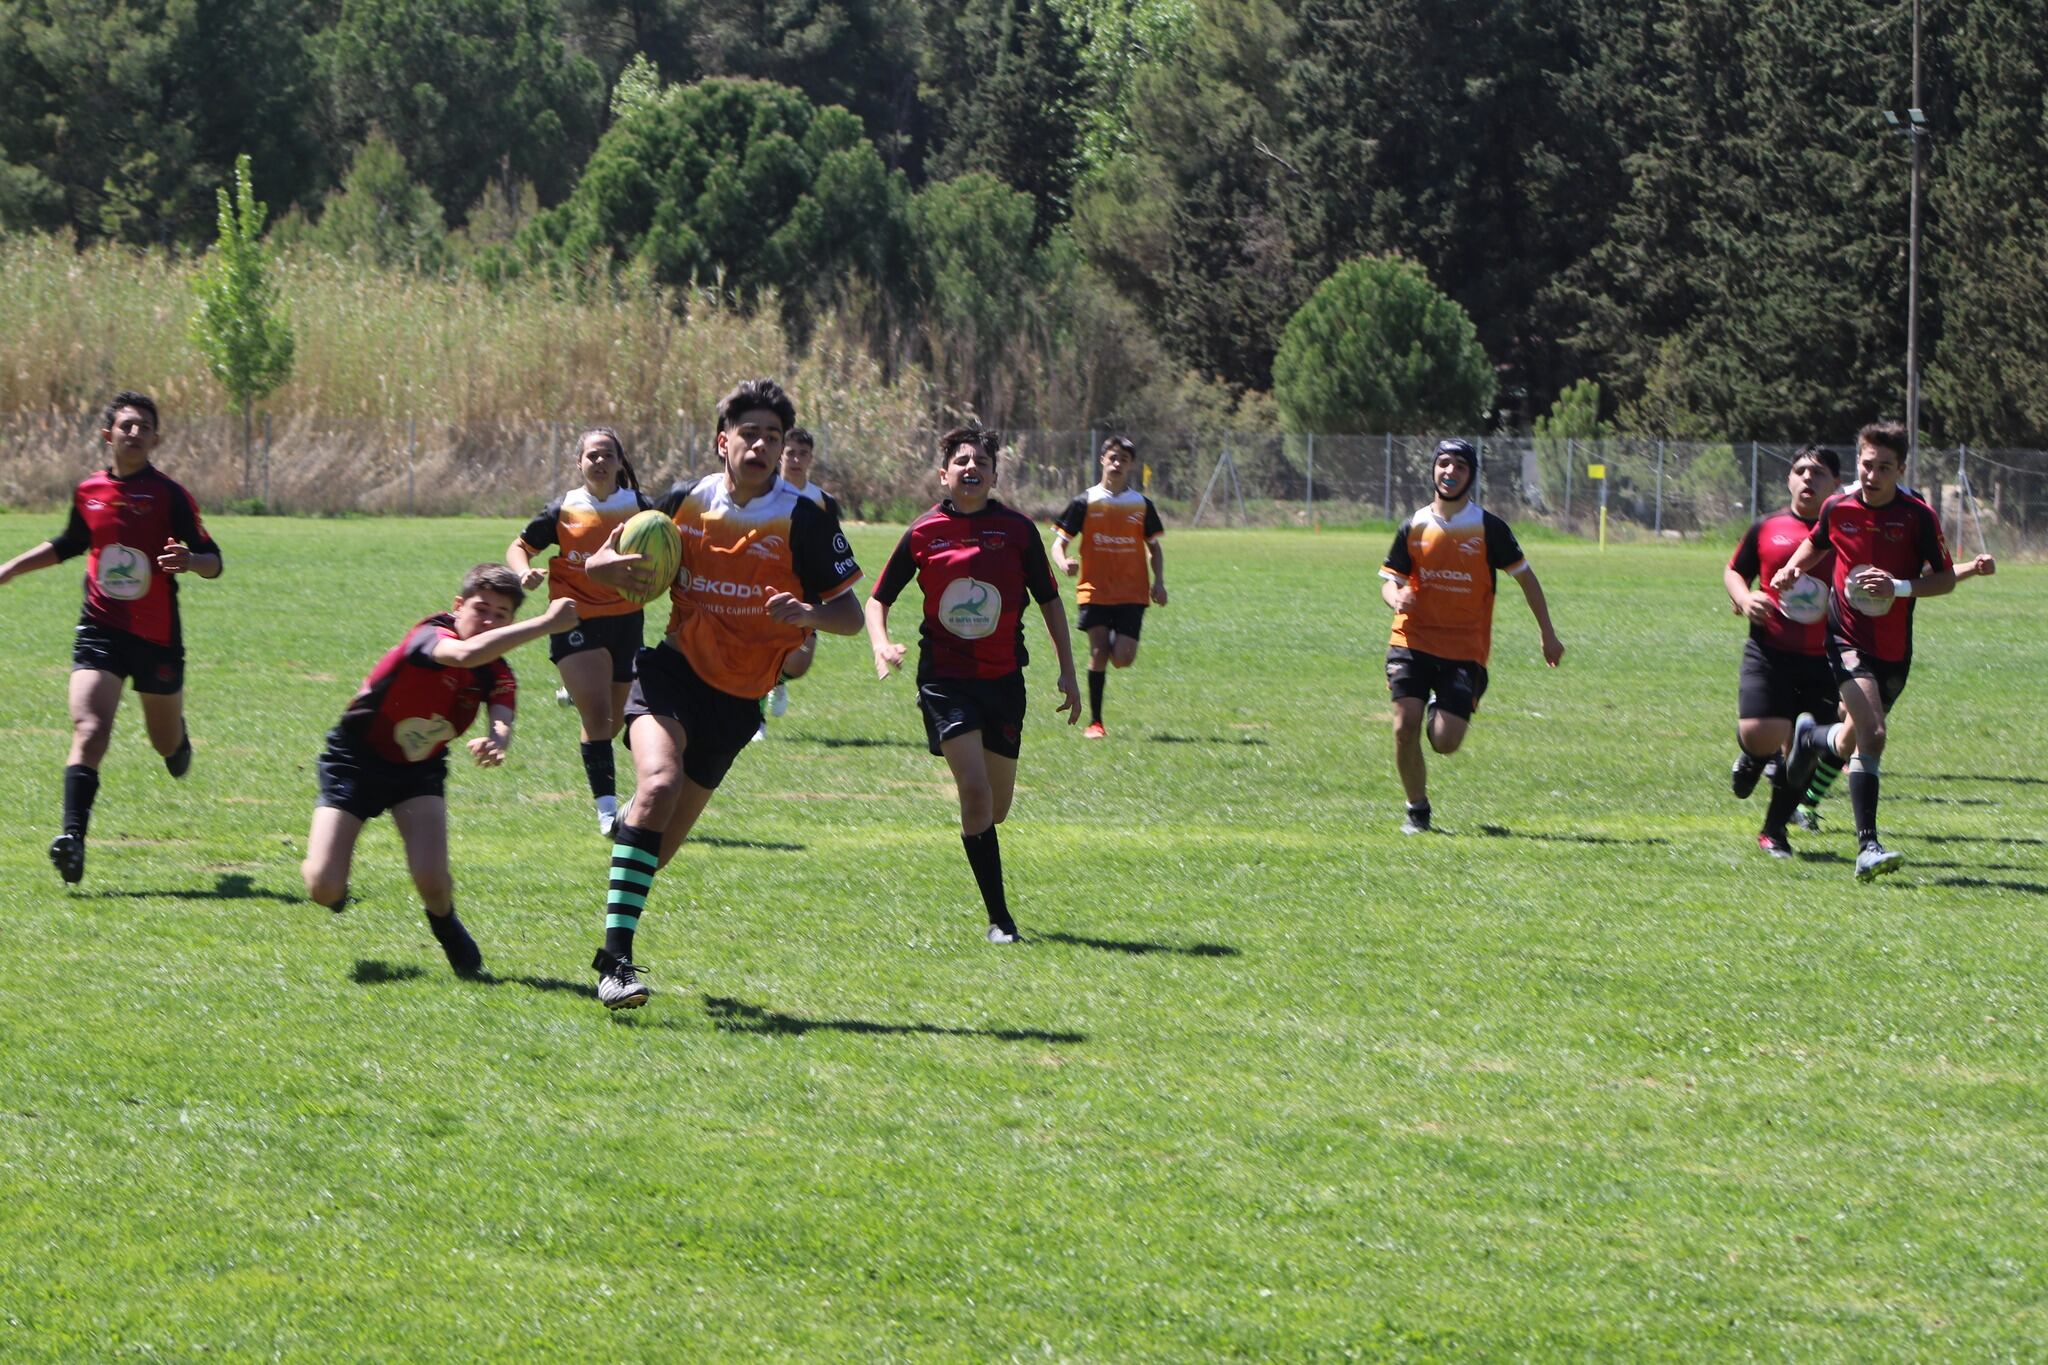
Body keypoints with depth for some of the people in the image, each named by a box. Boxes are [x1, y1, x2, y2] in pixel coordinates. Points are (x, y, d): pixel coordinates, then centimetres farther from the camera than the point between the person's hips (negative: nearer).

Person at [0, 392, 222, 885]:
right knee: (89, 729, -20)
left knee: (166, 743, 15)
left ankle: (178, 736, 54)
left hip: (158, 638, -1)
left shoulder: (169, 495, -6)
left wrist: (191, 560, -29)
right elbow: (67, 545, 26)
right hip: (100, 631, 1)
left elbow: (213, 562, -6)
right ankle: (72, 836, -28)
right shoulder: (88, 491, 6)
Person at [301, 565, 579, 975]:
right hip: (354, 759, -4)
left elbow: (502, 719, -29)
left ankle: (446, 926, 17)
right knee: (323, 889, -15)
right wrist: (546, 623, -53)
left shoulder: (498, 675, -8)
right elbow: (465, 654, -50)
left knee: (433, 881, -20)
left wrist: (496, 741, -54)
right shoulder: (430, 635, -26)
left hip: (419, 770, 4)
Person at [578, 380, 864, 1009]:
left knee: (661, 846, 6)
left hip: (737, 698, 0)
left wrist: (807, 614, -28)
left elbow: (850, 615, -5)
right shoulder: (686, 503, 1)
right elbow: (601, 562, 13)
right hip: (672, 672, 0)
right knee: (659, 782, -29)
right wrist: (610, 564, -12)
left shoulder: (804, 520, -7)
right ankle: (616, 960, -33)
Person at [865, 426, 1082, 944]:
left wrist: (1067, 671, 8)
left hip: (1004, 677, 2)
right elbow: (879, 599, 8)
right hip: (944, 677, -2)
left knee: (995, 808, 8)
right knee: (975, 791, -19)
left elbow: (1049, 600, 12)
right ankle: (999, 918, -13)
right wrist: (881, 644, -12)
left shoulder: (1017, 529, 2)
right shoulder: (923, 533, -1)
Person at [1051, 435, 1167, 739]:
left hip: (1132, 593, 1)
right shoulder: (1085, 503, 2)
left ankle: (1118, 640, 27)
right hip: (1095, 590, -1)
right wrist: (1063, 563, -20)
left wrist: (1158, 582, 4)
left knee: (1122, 659, -11)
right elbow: (1059, 542, 3)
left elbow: (1154, 546, 18)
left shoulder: (1142, 505, 8)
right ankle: (1094, 722, 3)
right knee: (1098, 654, -8)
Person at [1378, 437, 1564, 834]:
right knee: (1405, 727, -13)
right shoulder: (1414, 528, 5)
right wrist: (1396, 597, -18)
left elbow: (1525, 577, 7)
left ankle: (1442, 711, 27)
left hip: (1465, 649, -1)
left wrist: (1548, 634, 7)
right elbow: (1390, 579, 8)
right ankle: (1417, 811, 7)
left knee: (1445, 742, -11)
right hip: (1413, 641, 1)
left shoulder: (1488, 528, -1)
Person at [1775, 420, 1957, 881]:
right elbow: (1816, 545, 21)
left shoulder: (1919, 516, -7)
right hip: (1848, 640, -2)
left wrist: (1900, 588, -19)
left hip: (1895, 650, 2)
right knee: (1872, 735, -22)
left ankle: (1812, 738, 53)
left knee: (1852, 743, 15)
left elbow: (1946, 579, -3)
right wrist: (1792, 569, 1)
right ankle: (1868, 847, -20)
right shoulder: (1838, 508, -1)